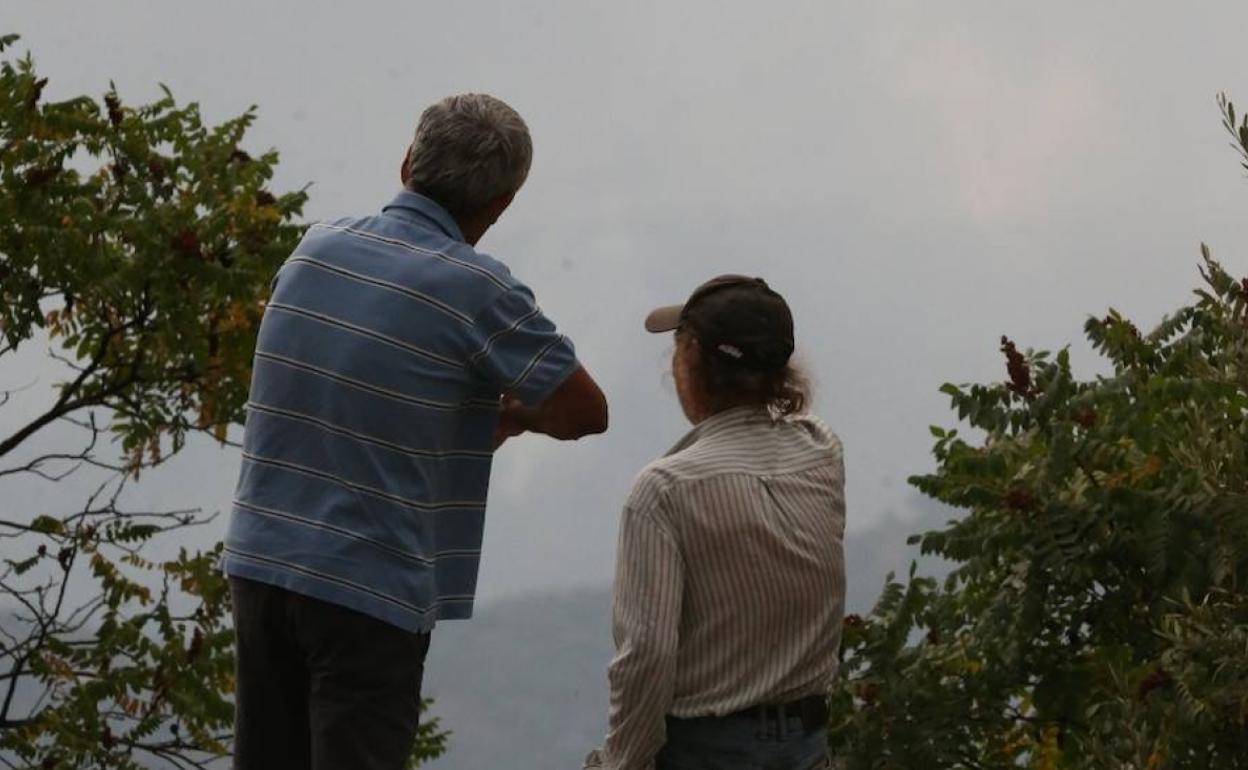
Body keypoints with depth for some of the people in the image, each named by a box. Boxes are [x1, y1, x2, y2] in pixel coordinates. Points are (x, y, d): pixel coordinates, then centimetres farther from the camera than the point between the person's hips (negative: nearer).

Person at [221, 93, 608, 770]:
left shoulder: (316, 249, 6)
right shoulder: (475, 289, -12)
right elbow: (585, 412, -5)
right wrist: (511, 414, 16)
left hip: (259, 561, 6)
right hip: (372, 588, -6)